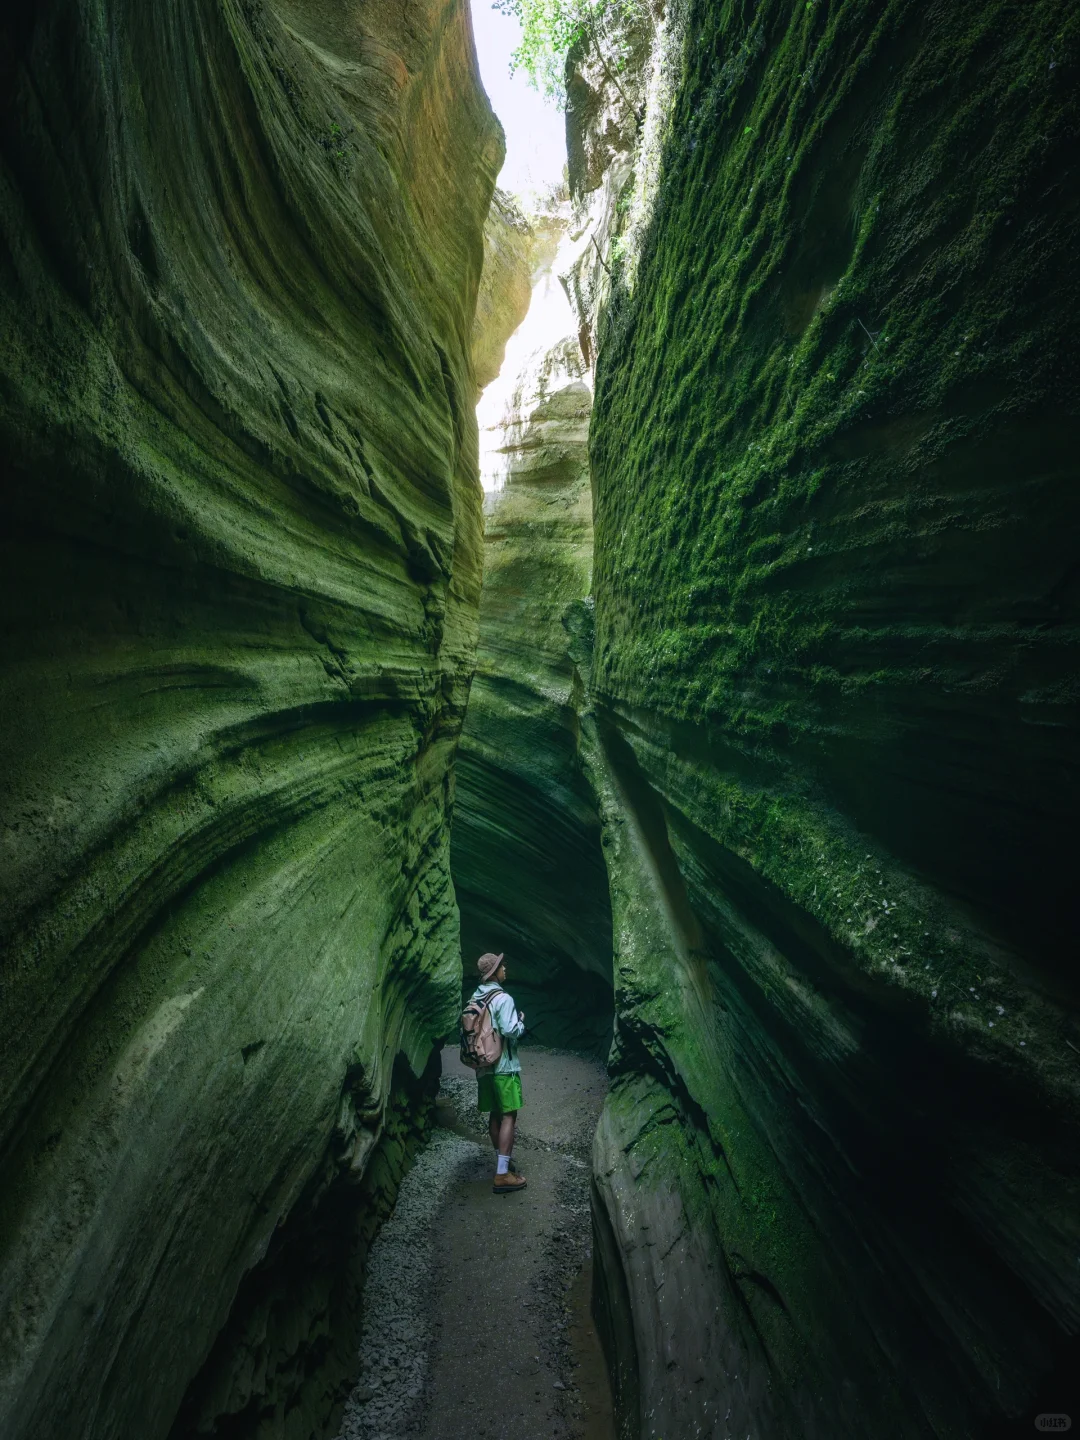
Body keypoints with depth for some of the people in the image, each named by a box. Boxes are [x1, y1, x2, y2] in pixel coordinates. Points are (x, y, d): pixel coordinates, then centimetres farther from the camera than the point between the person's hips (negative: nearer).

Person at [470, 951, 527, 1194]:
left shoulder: (475, 999, 8)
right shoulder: (503, 999, -16)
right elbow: (510, 1030, -23)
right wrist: (521, 1023, -4)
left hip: (484, 1065, 8)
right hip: (504, 1065, -8)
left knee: (495, 1115, 17)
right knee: (509, 1116, -4)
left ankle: (502, 1161, 29)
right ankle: (502, 1175, -7)